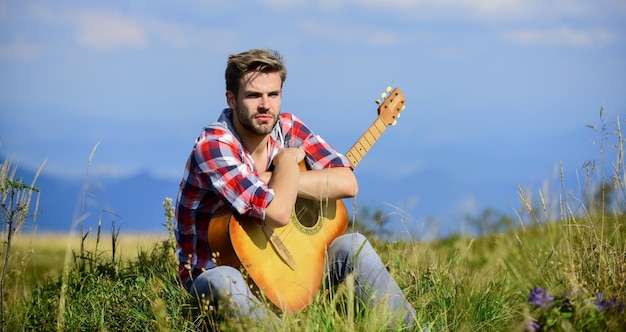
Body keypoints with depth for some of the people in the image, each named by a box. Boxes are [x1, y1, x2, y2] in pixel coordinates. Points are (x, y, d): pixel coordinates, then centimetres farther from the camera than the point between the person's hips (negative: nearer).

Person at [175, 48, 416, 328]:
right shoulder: (213, 146, -21)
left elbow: (347, 184, -13)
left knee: (352, 245, -11)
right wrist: (288, 159, -16)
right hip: (217, 271, -6)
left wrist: (270, 180, -20)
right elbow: (277, 214, -32)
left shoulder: (287, 128, -2)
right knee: (225, 283, -39)